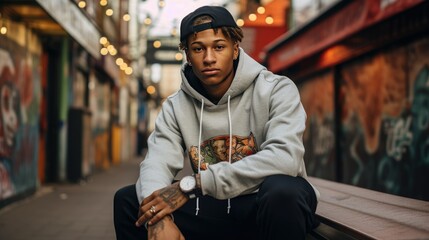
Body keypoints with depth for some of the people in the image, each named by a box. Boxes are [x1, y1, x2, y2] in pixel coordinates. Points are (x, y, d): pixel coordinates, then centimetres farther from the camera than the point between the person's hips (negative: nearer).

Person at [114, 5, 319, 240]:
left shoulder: (276, 90, -12)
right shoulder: (175, 106, 2)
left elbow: (284, 158, -27)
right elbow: (157, 163, -11)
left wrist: (192, 184, -30)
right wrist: (159, 218, -35)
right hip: (213, 208, 4)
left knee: (282, 190, -37)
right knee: (127, 199, -8)